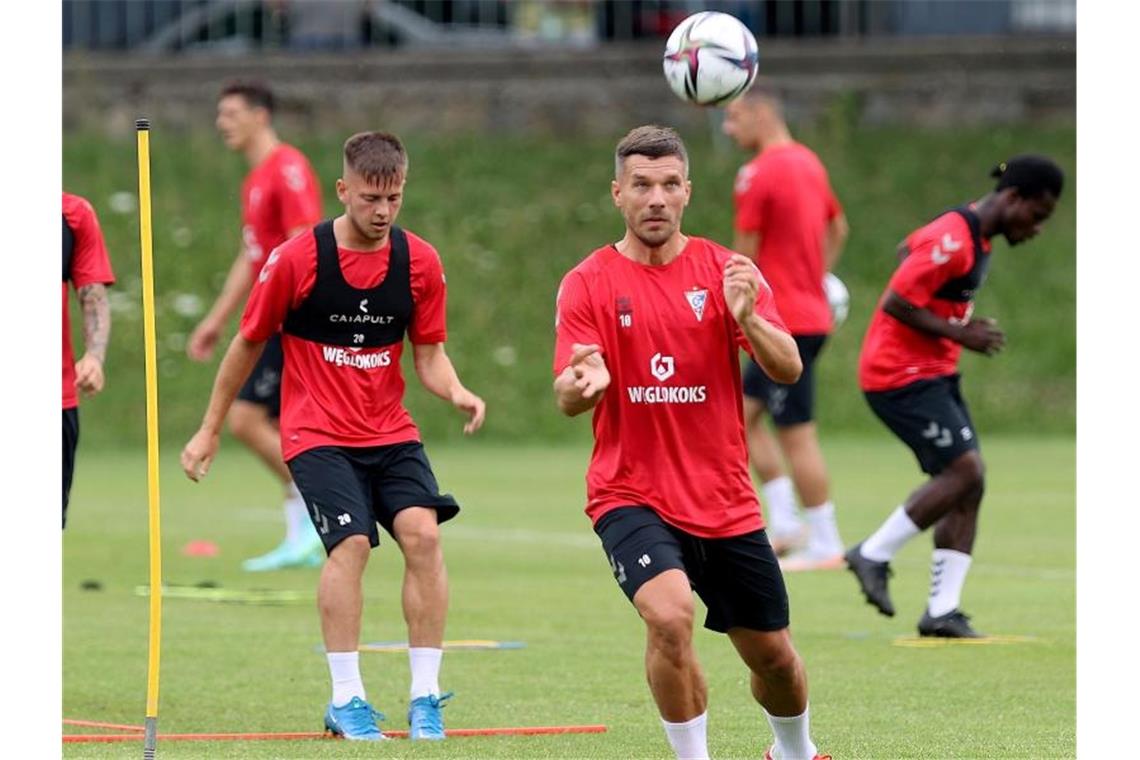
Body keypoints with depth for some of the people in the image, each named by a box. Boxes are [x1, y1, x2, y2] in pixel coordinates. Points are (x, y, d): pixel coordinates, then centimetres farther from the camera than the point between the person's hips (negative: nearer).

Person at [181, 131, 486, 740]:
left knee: (423, 532, -18)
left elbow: (429, 354, 7)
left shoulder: (419, 262, 1)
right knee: (352, 541, -23)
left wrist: (456, 392, -16)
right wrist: (210, 429, 11)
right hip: (317, 434, -3)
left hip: (391, 433, 3)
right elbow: (249, 344, 5)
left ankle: (425, 697, -10)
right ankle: (345, 701, -15)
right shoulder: (296, 259, -7)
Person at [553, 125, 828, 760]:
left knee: (772, 655, 11)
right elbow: (567, 398, -11)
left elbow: (789, 369, -9)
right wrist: (583, 382, -36)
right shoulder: (588, 284, -3)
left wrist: (748, 319, -30)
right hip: (630, 495, -3)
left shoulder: (728, 273, 1)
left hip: (726, 504, 3)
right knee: (670, 617, -28)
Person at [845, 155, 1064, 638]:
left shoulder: (973, 233, 10)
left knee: (968, 482, 3)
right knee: (965, 471, -15)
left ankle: (943, 612, 2)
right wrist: (959, 333, -16)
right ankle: (874, 555, -1)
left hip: (933, 372, 10)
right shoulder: (954, 241, -21)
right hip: (901, 375, -10)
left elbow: (907, 249, 26)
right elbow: (895, 303, -23)